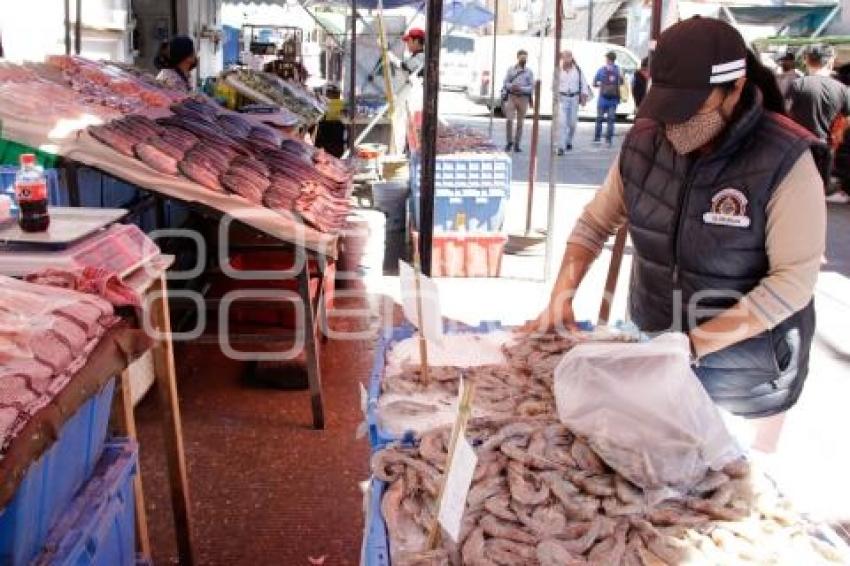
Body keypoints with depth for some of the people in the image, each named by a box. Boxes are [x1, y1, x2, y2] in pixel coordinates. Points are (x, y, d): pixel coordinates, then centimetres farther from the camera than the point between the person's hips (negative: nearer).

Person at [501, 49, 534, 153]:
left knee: (520, 122, 2)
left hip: (523, 98, 0)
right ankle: (509, 142, 6)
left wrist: (521, 89, -15)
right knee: (509, 120, -9)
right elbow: (505, 83, 6)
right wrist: (511, 86, -15)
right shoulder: (511, 70, 7)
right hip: (512, 97, 0)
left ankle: (517, 144, 9)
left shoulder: (529, 72, 5)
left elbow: (532, 86, 1)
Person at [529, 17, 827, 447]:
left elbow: (794, 280, -21)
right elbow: (596, 222, 5)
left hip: (745, 370, -3)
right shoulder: (643, 141, -7)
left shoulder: (784, 162, -20)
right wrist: (562, 295, -9)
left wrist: (696, 344, -27)